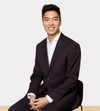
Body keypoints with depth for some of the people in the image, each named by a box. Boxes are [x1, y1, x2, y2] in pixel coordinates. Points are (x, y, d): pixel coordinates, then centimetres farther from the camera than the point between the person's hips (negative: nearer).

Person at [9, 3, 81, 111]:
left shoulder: (73, 46, -11)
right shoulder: (40, 46, 9)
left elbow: (72, 79, -13)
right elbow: (37, 74, 11)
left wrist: (48, 99, -19)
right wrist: (32, 95, -8)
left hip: (63, 95, -5)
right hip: (43, 91, 6)